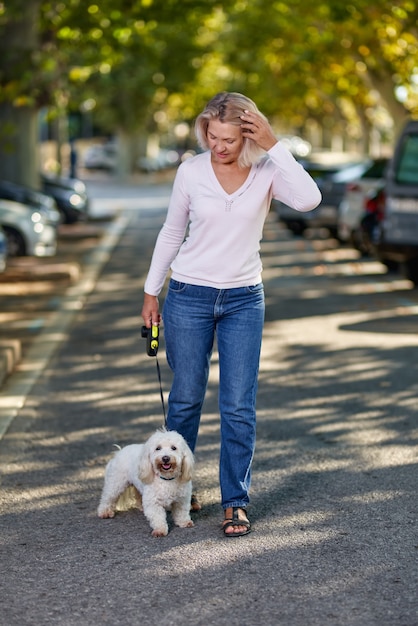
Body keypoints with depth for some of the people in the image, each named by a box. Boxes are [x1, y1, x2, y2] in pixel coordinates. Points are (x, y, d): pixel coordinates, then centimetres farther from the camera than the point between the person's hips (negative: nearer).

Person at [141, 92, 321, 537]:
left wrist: (273, 146, -26)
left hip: (244, 300, 0)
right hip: (189, 296, 0)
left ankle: (235, 501, 10)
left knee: (239, 406, -2)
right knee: (186, 397, 10)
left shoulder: (267, 171, -7)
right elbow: (171, 232, 7)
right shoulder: (191, 172, -5)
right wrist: (151, 292, 9)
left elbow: (309, 199, -27)